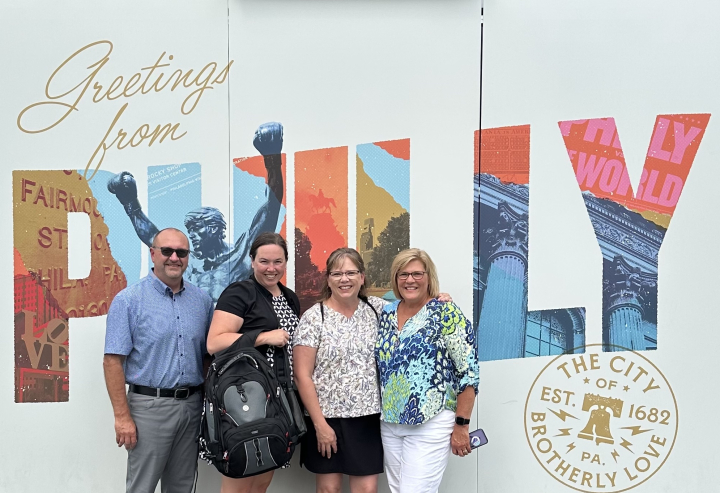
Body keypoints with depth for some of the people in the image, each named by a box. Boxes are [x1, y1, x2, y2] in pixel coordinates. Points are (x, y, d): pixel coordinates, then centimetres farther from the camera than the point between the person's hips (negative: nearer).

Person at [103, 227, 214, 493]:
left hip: (193, 405, 4)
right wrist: (122, 417, -14)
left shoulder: (202, 300, 6)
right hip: (150, 405, -4)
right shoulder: (129, 299, -7)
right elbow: (113, 361, -10)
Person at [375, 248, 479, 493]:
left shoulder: (446, 314, -11)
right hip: (389, 424, 6)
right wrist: (382, 415, 13)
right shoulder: (386, 314, 7)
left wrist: (461, 425, -13)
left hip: (430, 425, -6)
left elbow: (468, 373, -13)